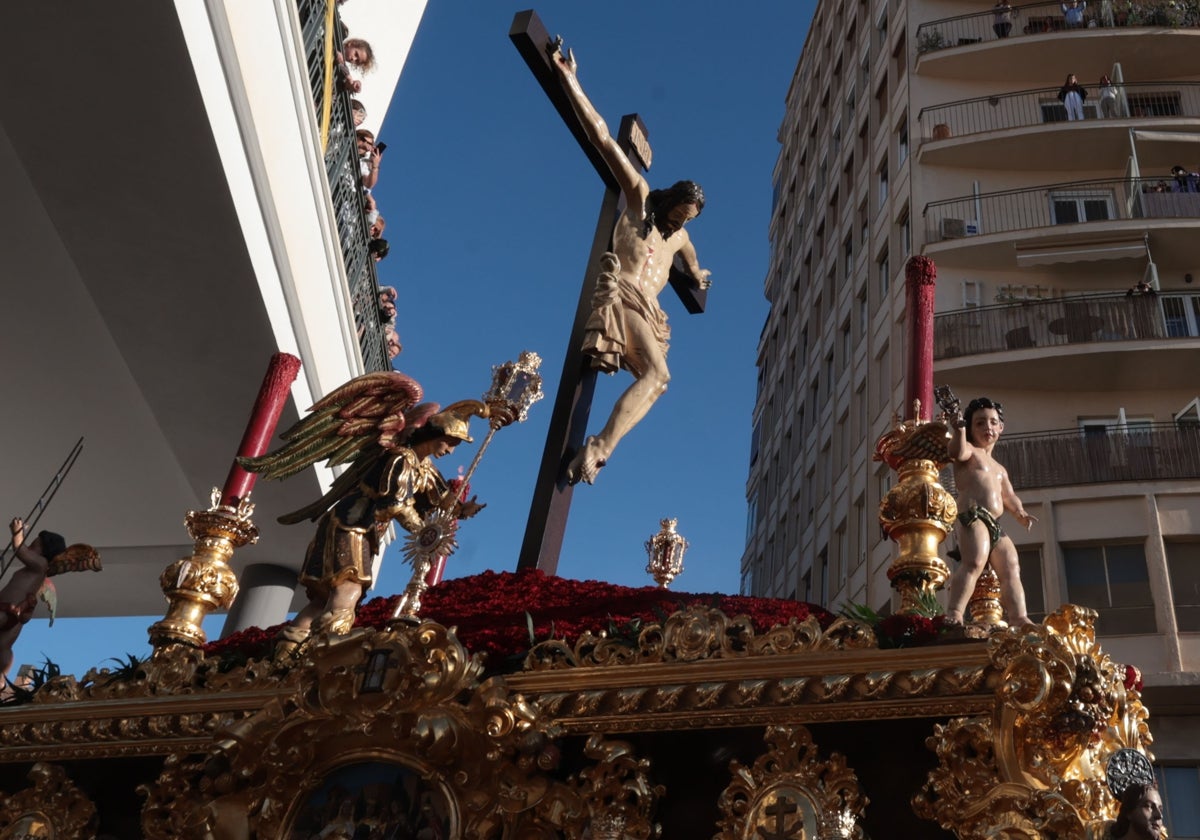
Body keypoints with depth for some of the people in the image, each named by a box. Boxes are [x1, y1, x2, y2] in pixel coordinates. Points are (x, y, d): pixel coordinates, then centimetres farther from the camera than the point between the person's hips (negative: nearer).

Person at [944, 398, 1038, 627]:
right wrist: (959, 430, -31)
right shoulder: (970, 451, 11)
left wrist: (1019, 513, 5)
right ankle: (953, 614, -43)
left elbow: (1009, 497, 25)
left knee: (1011, 569, 0)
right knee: (974, 562, -30)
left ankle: (1019, 619, -8)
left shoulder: (999, 469, 35)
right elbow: (958, 452, -13)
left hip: (995, 526, 10)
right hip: (972, 517, -9)